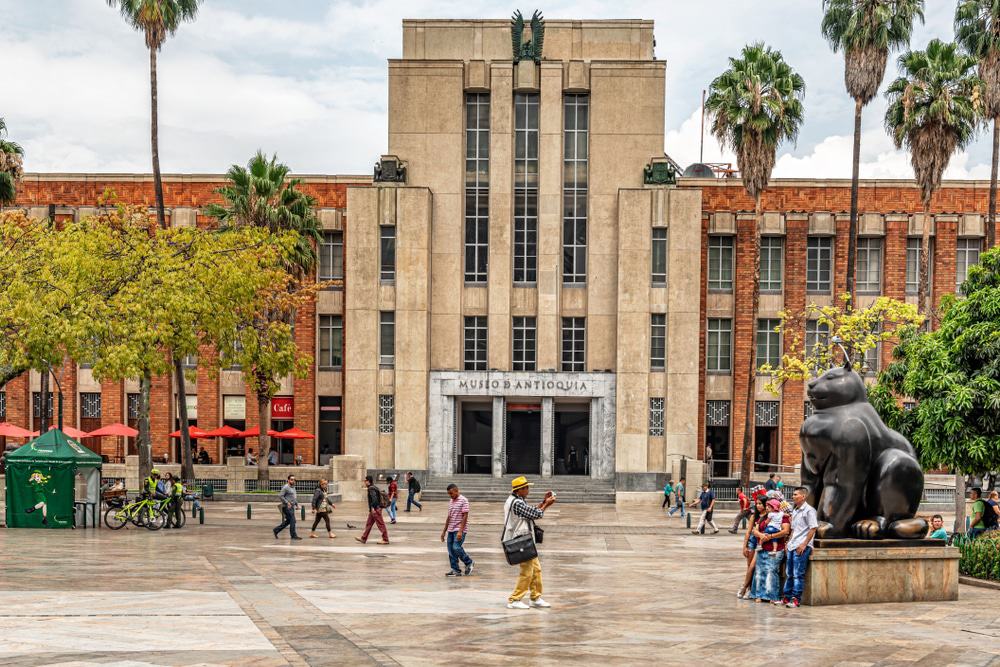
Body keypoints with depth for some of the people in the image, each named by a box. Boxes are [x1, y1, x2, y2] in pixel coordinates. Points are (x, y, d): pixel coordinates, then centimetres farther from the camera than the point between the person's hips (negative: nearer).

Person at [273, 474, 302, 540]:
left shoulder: (293, 487, 17)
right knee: (292, 520, -10)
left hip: (292, 507, 9)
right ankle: (293, 535, -5)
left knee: (288, 521, 12)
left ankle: (276, 530, 22)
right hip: (287, 507, -9)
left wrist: (297, 504, 16)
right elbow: (280, 496, -18)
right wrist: (287, 502, -21)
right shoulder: (286, 487, -11)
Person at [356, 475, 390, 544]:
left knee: (380, 524, -6)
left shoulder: (371, 489, -15)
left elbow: (374, 498, -27)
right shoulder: (374, 488, 16)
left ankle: (385, 539, -4)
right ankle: (363, 538, 19)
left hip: (375, 509, -11)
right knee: (369, 524, 14)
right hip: (374, 510, 11)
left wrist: (372, 507, -23)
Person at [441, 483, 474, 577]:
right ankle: (455, 570, 9)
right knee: (451, 550, 3)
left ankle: (469, 563, 1)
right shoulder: (451, 502, 14)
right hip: (451, 530, 8)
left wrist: (460, 531, -21)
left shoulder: (463, 501, -10)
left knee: (456, 548, -18)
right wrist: (444, 531, 18)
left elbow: (465, 517, -14)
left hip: (459, 530, -8)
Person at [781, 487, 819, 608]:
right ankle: (786, 597, 17)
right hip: (792, 546, 8)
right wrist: (788, 543, 16)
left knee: (798, 574, -7)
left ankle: (796, 599, -6)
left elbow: (813, 528, -13)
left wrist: (804, 544, -17)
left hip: (802, 547, -8)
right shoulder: (795, 511, 18)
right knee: (789, 573, 11)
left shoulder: (809, 510, -9)